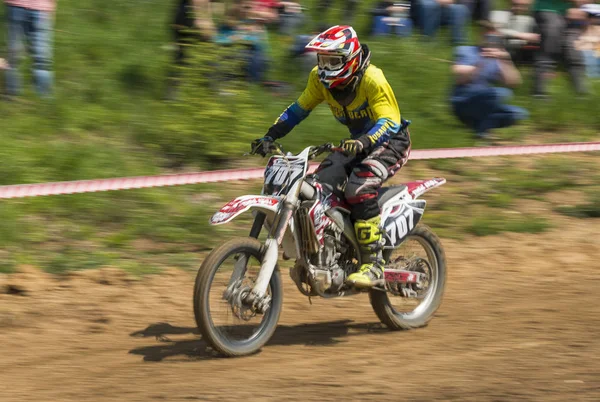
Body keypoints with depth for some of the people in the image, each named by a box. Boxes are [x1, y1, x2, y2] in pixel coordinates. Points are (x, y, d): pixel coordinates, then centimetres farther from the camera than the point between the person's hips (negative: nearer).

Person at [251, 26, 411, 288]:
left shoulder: (372, 79, -24)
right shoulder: (320, 79, -3)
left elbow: (388, 122, -30)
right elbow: (299, 109, 8)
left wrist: (363, 142, -49)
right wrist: (270, 136, -5)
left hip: (390, 141, -7)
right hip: (358, 142, 7)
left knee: (359, 188, -31)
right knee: (319, 185, -13)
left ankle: (374, 264, -29)